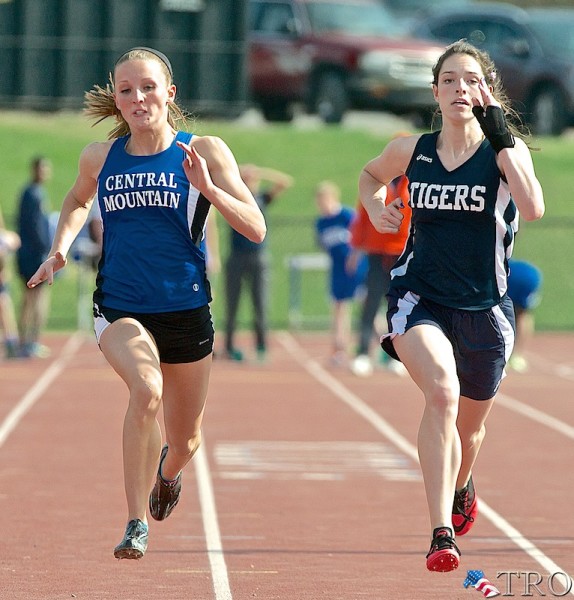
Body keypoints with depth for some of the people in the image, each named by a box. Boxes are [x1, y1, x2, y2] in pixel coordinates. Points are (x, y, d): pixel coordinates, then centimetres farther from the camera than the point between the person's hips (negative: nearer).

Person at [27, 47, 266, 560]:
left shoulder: (205, 152, -5)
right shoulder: (100, 157, 2)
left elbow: (256, 229, -8)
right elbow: (78, 200, 25)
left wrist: (208, 189, -22)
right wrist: (61, 247, 9)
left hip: (185, 310, 1)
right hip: (120, 308, 0)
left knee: (185, 442, 15)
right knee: (146, 388, -32)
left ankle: (167, 469, 55)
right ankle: (136, 525, -24)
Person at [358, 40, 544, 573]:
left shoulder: (505, 149, -8)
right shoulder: (411, 151, 0)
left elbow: (533, 208, -28)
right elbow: (371, 174, 24)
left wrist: (502, 139, -30)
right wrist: (375, 208, 4)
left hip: (483, 308, 1)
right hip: (419, 298, 0)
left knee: (468, 427, 18)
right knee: (442, 392, -30)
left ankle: (460, 489, 56)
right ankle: (441, 533, -33)